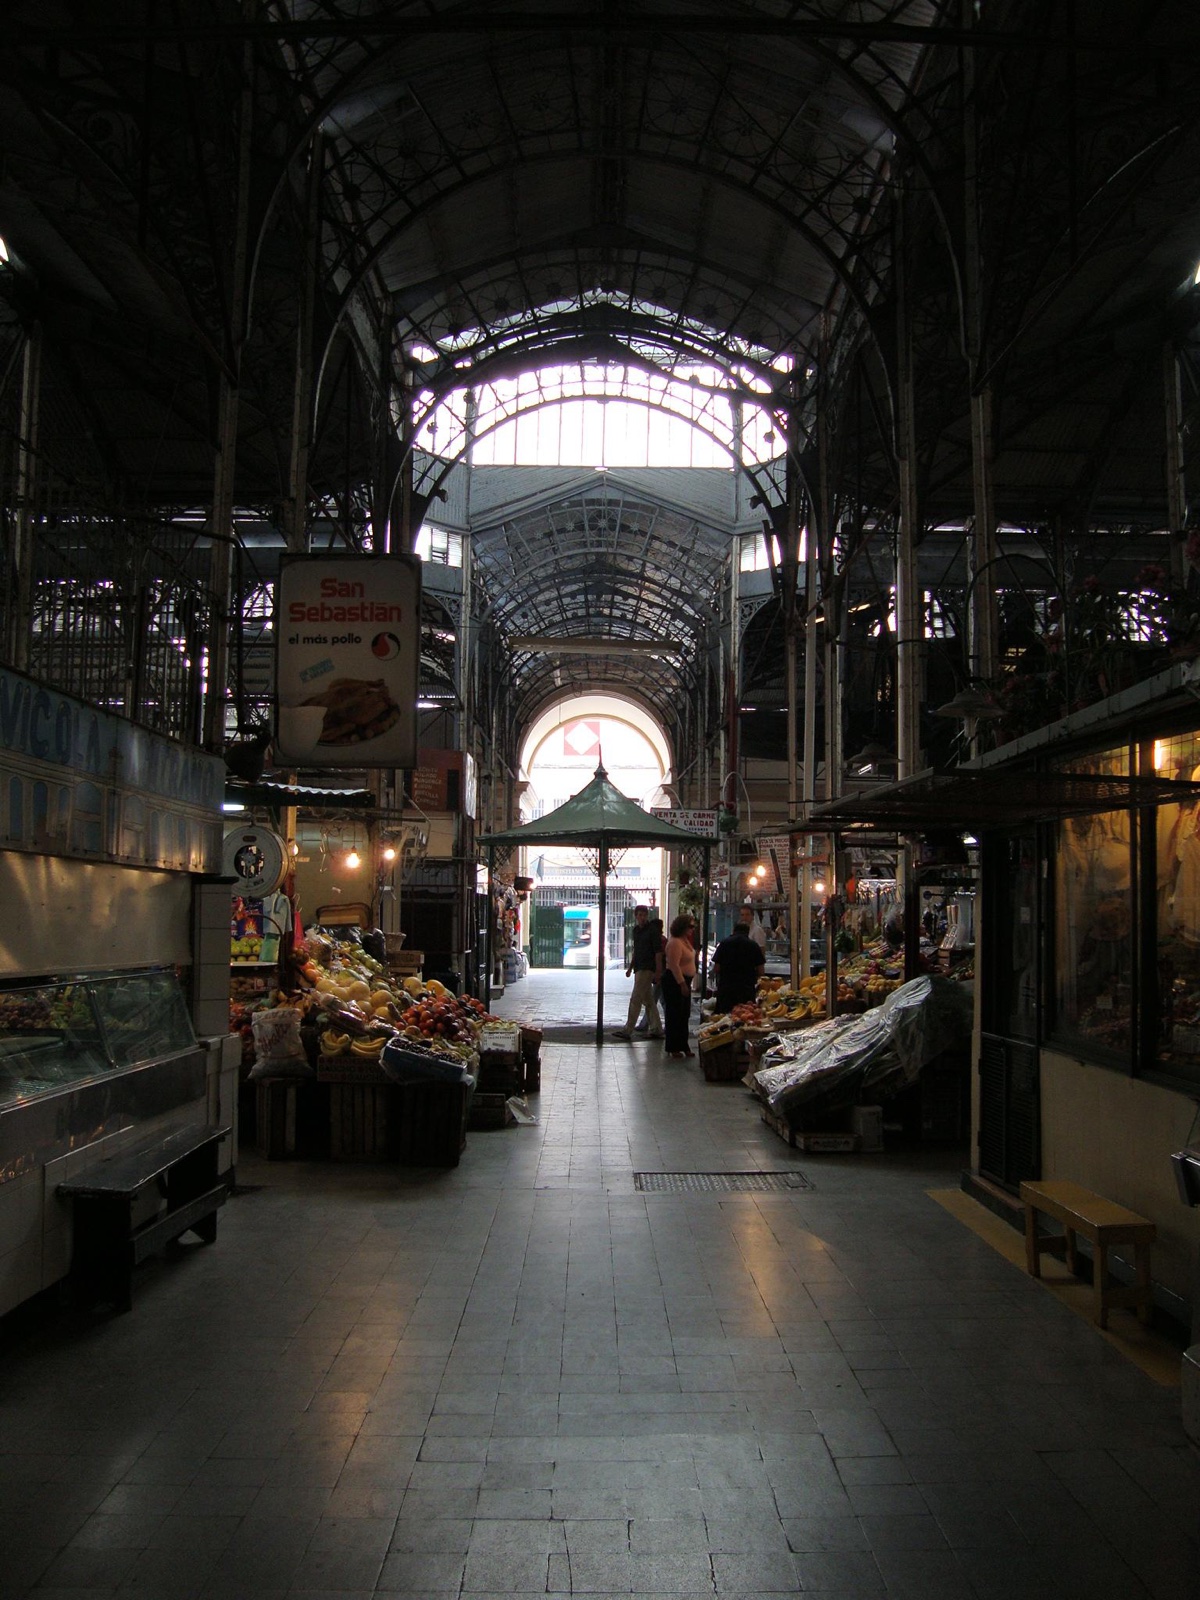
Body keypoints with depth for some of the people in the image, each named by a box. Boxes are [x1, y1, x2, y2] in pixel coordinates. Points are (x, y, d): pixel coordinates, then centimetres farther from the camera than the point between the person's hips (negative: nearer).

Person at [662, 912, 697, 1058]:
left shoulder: (685, 940, 12)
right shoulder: (675, 943, -20)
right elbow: (674, 965, -25)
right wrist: (682, 984, -26)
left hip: (683, 981, 10)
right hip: (675, 981, -10)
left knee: (684, 1015, 14)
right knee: (674, 1015, -3)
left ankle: (683, 1046, 22)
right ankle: (673, 1048, 3)